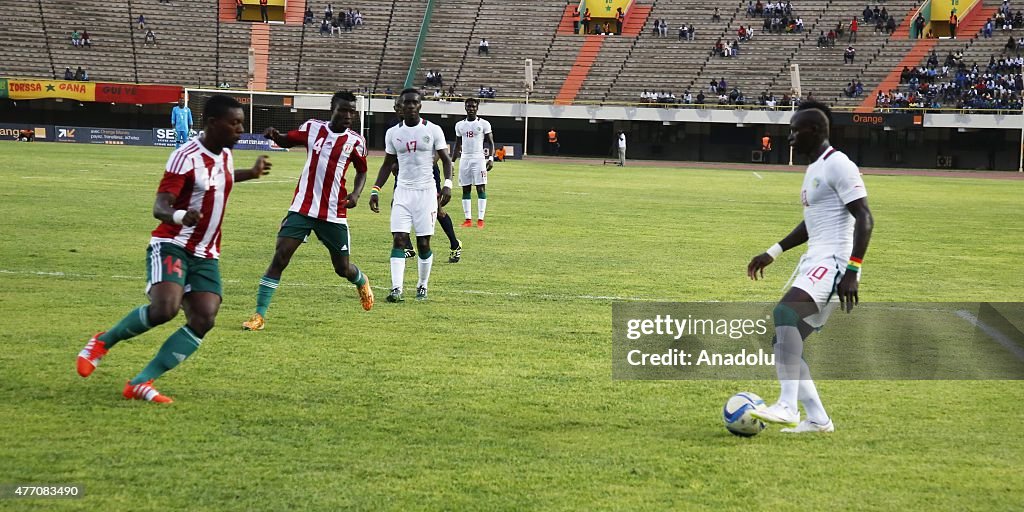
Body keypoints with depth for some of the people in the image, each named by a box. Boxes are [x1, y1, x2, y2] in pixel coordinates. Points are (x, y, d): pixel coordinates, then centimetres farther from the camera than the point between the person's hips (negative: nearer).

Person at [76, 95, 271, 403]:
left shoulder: (225, 154, 9)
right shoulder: (186, 157, -16)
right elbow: (160, 207, -22)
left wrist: (252, 174, 48)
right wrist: (179, 216, -45)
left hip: (206, 256, 7)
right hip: (171, 246, -7)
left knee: (204, 320, -14)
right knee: (165, 309, -29)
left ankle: (141, 383, -12)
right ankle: (103, 342, -1)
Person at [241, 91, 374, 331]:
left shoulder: (355, 141, -1)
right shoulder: (312, 128, 1)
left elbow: (361, 171, 14)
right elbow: (287, 141, 18)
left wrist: (355, 193, -6)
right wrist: (275, 135, -6)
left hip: (334, 214, 0)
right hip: (302, 209, 0)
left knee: (343, 268, 9)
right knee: (280, 257, -13)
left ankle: (362, 282, 48)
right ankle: (259, 315, -10)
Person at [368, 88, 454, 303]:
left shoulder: (433, 130, -2)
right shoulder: (393, 133, 7)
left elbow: (446, 159, 1)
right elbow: (388, 164, 15)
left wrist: (448, 184, -14)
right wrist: (375, 189, 6)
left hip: (426, 191, -2)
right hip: (402, 192, 2)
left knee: (423, 243, 1)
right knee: (399, 239, -10)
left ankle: (422, 286, 19)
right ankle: (396, 289, -16)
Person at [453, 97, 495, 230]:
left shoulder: (483, 124, 0)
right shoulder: (460, 125, 11)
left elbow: (491, 142, 0)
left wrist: (491, 158, -13)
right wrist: (452, 162, 14)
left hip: (479, 159, -4)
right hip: (464, 159, 4)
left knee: (481, 188, -6)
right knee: (466, 189, 3)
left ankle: (480, 219, -6)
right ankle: (468, 219, 7)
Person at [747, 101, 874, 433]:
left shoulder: (838, 165, -10)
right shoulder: (813, 169, 21)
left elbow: (864, 218, -17)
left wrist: (852, 272, -24)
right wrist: (773, 253, 32)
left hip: (833, 262, -11)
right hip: (814, 263, 11)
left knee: (785, 312, -31)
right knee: (783, 341, 6)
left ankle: (787, 407, -37)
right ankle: (817, 419, 11)